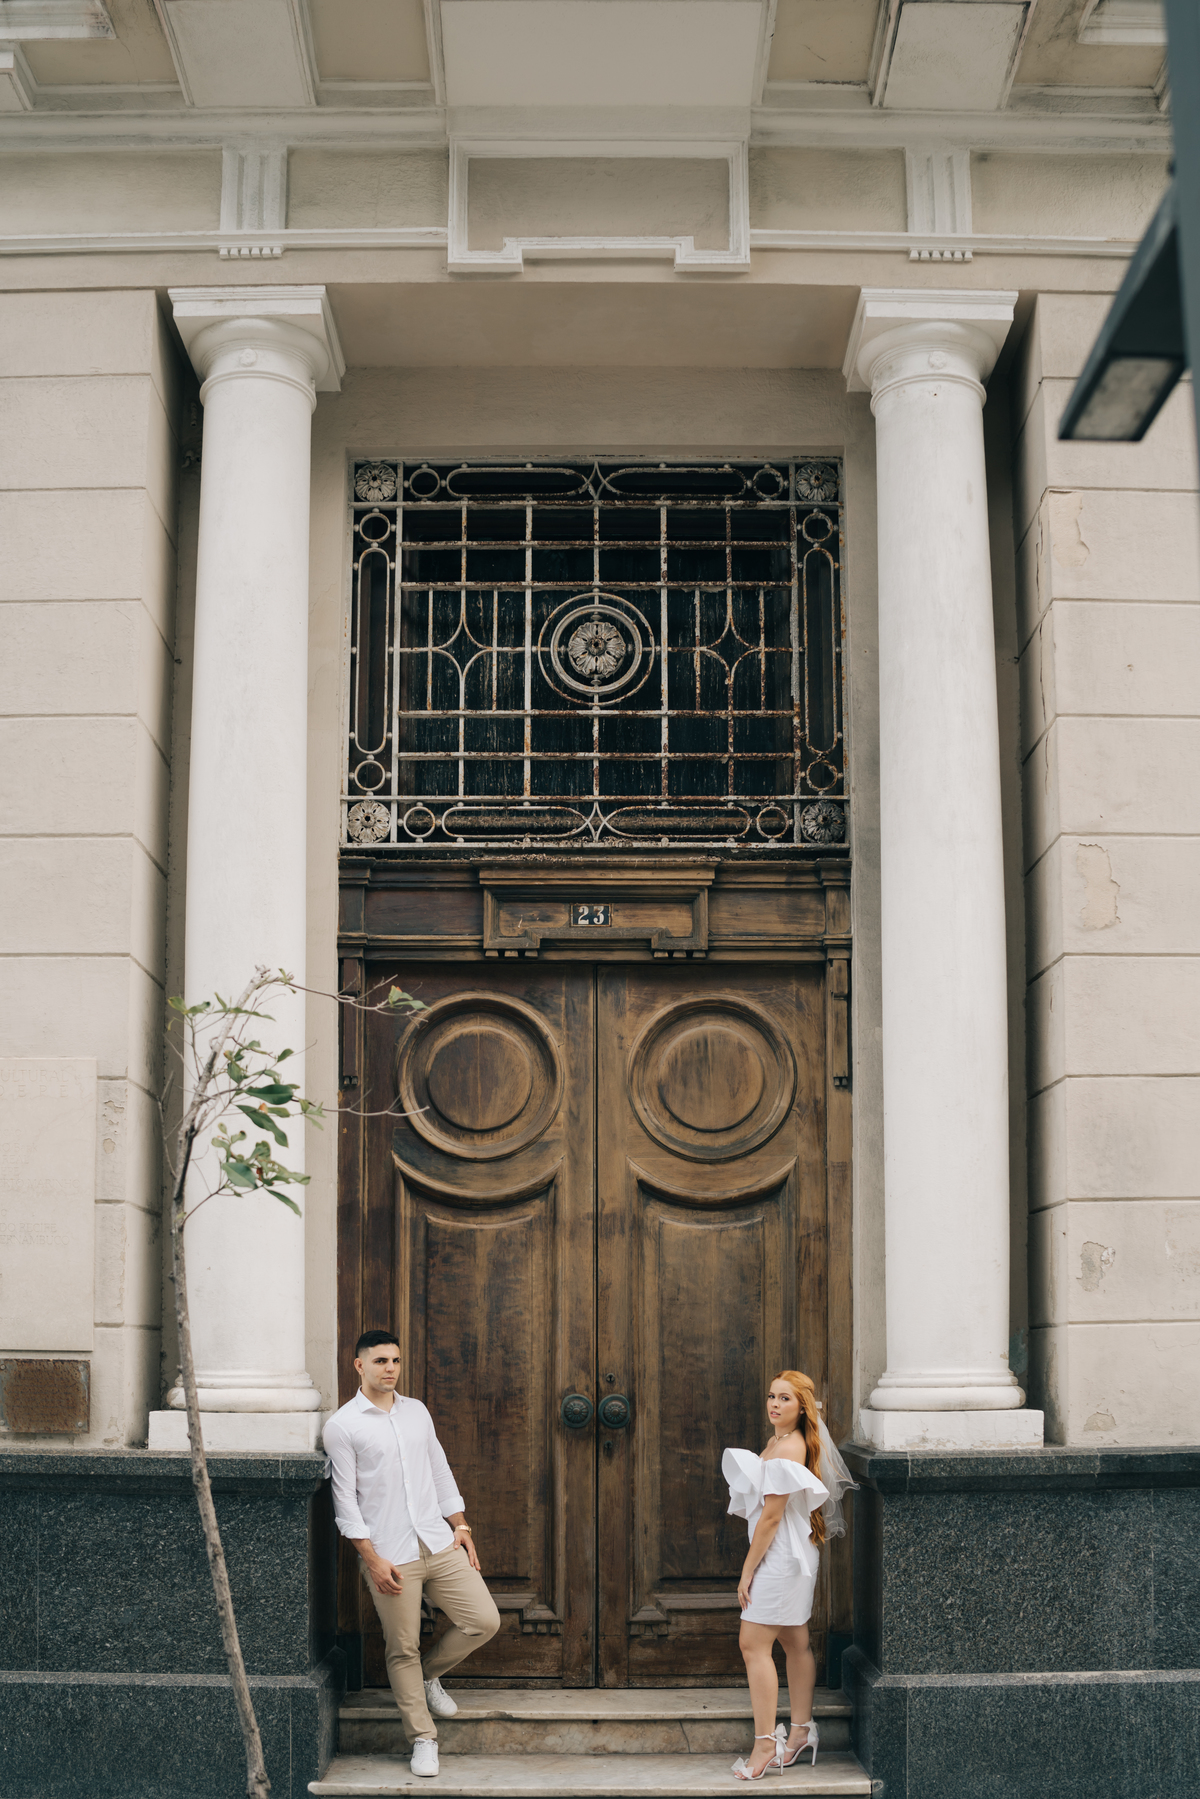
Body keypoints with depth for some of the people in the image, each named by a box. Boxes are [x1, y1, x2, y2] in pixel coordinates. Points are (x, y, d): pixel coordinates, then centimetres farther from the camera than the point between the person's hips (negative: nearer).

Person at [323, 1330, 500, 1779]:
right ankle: (423, 1739, 14)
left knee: (485, 1620, -1)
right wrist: (373, 1559, -12)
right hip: (390, 1555, -5)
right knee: (403, 1649, 1)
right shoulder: (342, 1426, -5)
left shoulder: (417, 1412, 12)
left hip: (439, 1543, 5)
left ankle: (430, 1676, 23)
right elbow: (345, 1499, -7)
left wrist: (461, 1526, 10)